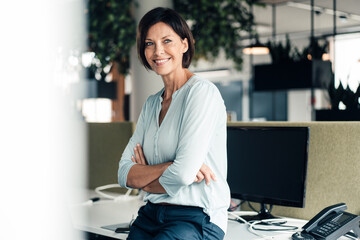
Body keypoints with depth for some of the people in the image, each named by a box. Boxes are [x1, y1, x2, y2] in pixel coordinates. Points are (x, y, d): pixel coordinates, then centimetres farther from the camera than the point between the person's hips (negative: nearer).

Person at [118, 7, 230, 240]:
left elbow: (184, 173, -17)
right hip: (151, 214, 6)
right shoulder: (151, 104, 14)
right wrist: (168, 167, -11)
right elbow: (125, 174, 6)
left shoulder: (202, 92, -9)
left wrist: (145, 182, 1)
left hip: (197, 218, -6)